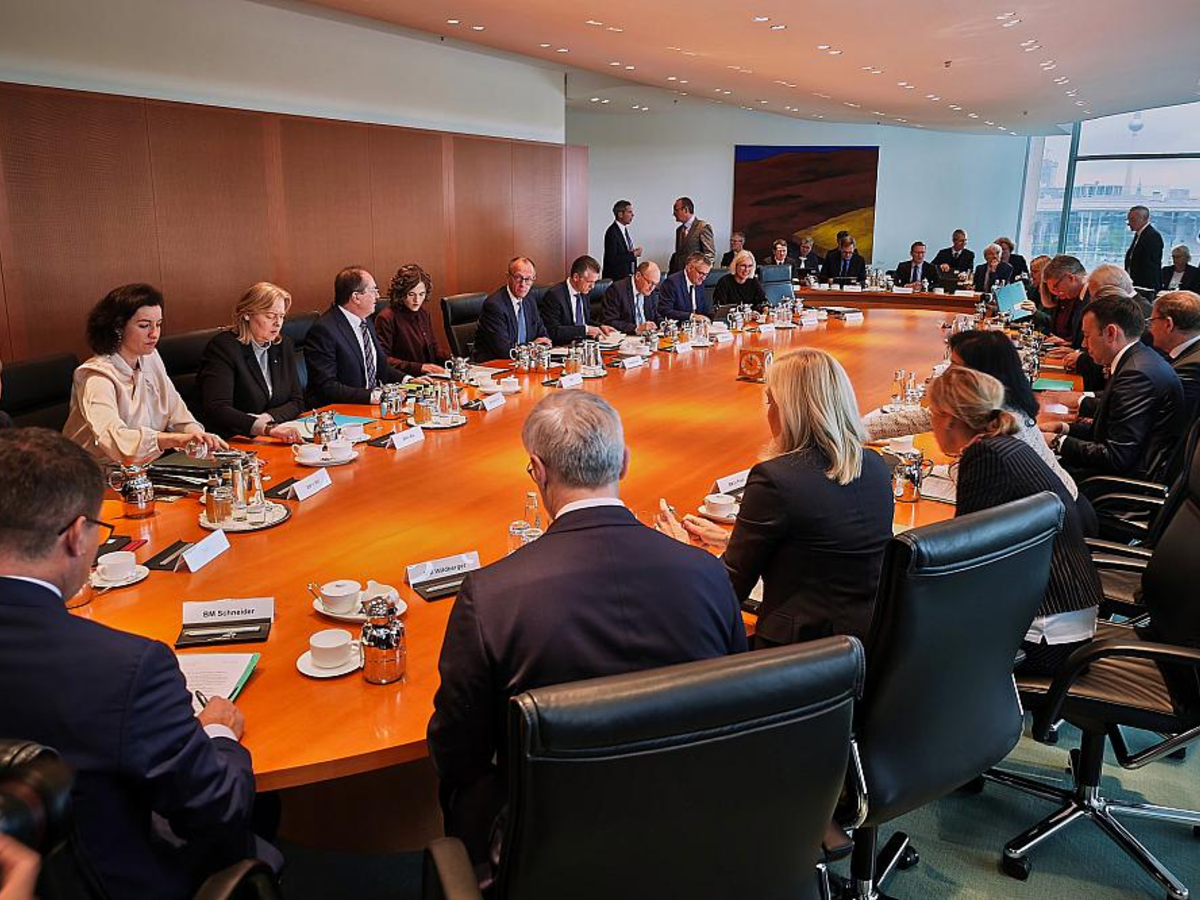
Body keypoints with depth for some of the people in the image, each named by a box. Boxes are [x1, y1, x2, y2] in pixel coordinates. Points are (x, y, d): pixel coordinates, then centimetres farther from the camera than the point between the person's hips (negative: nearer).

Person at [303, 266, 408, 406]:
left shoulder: (366, 322, 13)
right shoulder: (323, 330, -15)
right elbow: (327, 386, -19)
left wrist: (407, 380, 2)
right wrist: (372, 396, -26)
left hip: (373, 405, 8)